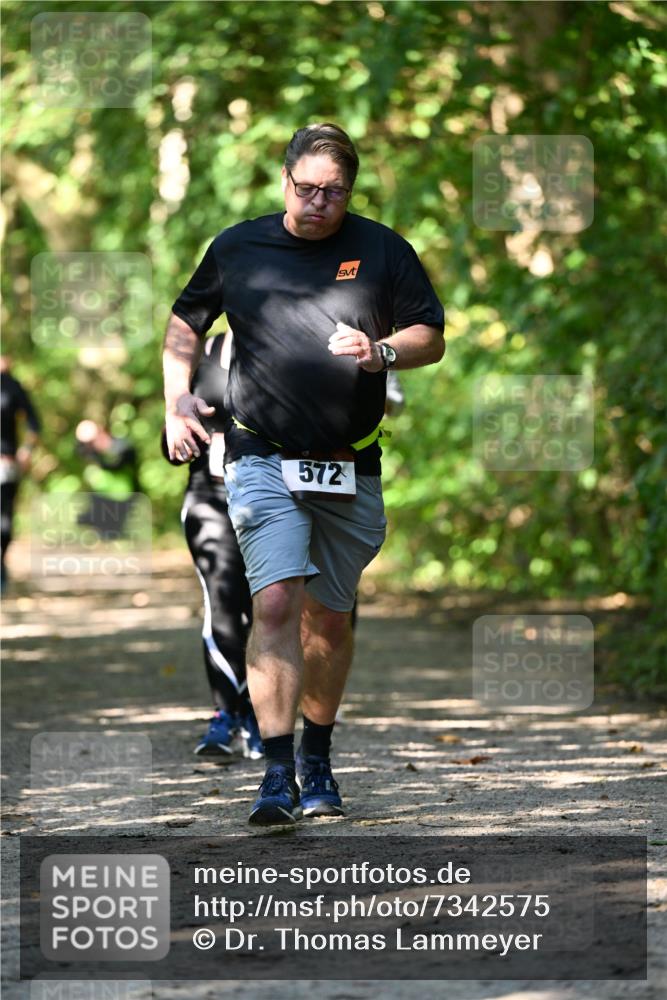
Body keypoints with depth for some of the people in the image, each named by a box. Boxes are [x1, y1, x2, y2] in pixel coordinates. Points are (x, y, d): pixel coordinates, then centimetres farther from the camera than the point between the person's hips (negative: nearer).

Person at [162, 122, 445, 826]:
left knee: (329, 617, 10)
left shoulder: (383, 252, 2)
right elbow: (185, 322, 18)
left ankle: (316, 762, 29)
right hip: (263, 461, -1)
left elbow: (431, 337, 6)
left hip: (351, 471, 2)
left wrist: (381, 351, -15)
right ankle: (277, 776, -18)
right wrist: (177, 401, 5)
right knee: (276, 604, -16)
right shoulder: (236, 249, 4)